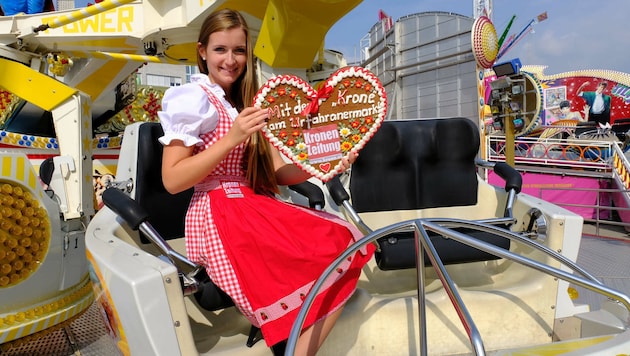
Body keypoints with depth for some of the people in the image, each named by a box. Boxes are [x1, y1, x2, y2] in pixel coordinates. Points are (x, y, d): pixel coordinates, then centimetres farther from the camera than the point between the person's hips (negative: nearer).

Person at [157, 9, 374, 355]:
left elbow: (279, 171, 8)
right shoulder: (192, 98, -2)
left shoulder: (245, 104, 20)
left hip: (254, 209, 8)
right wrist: (232, 138, -19)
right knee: (337, 252, -15)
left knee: (342, 239, -9)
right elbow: (172, 180, -11)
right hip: (219, 218, -7)